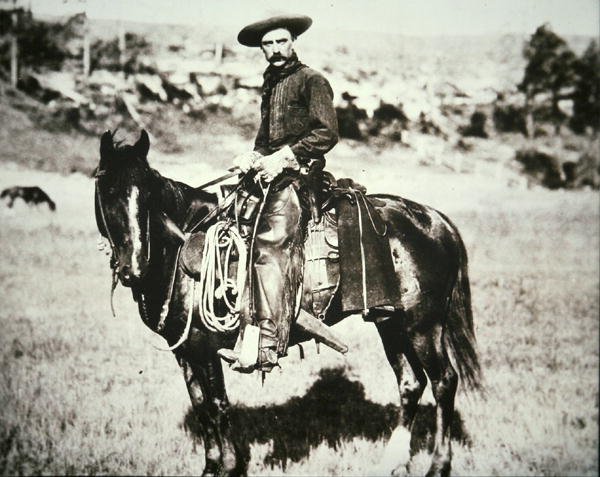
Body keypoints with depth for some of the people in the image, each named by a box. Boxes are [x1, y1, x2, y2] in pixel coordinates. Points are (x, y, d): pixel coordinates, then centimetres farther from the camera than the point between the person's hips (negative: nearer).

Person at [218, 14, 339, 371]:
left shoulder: (312, 81, -3)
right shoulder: (271, 83, 22)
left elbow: (327, 133, -12)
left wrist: (282, 158, -17)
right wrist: (254, 157, 6)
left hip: (299, 173, -10)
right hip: (271, 172, 10)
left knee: (269, 243, -25)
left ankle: (269, 345, -30)